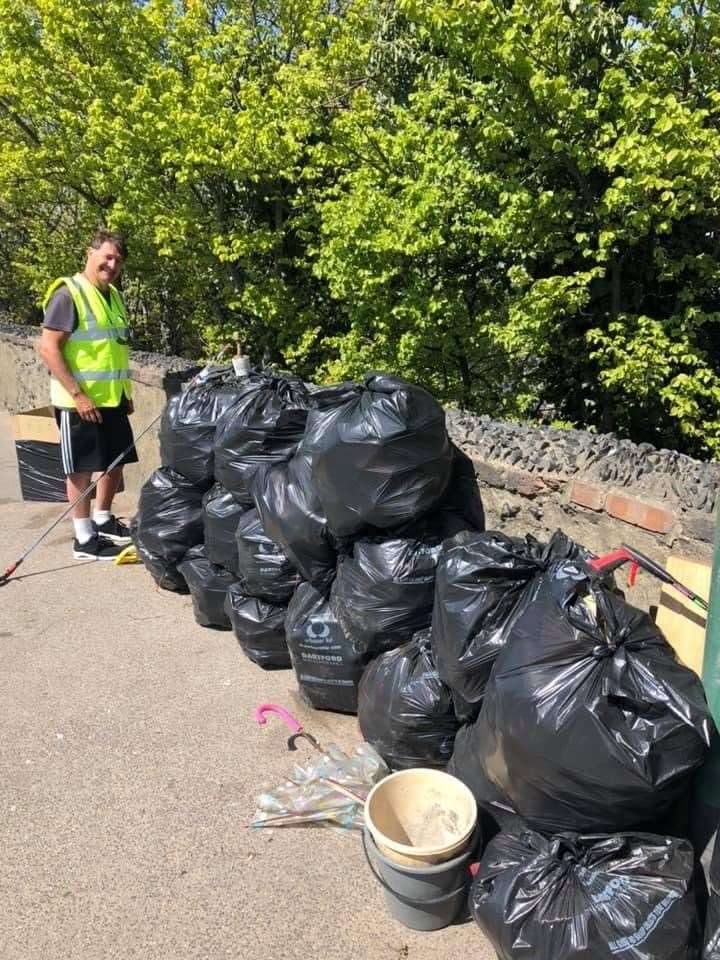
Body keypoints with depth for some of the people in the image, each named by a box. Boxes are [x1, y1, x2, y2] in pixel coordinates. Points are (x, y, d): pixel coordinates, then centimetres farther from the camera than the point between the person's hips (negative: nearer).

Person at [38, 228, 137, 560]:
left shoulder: (113, 296, 14)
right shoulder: (68, 294, -12)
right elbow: (47, 347, -18)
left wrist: (126, 391, 18)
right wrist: (77, 394, -22)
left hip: (113, 398, 8)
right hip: (80, 401, -8)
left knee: (116, 462, 15)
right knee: (82, 469, 0)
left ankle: (103, 521, 32)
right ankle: (85, 539, 9)